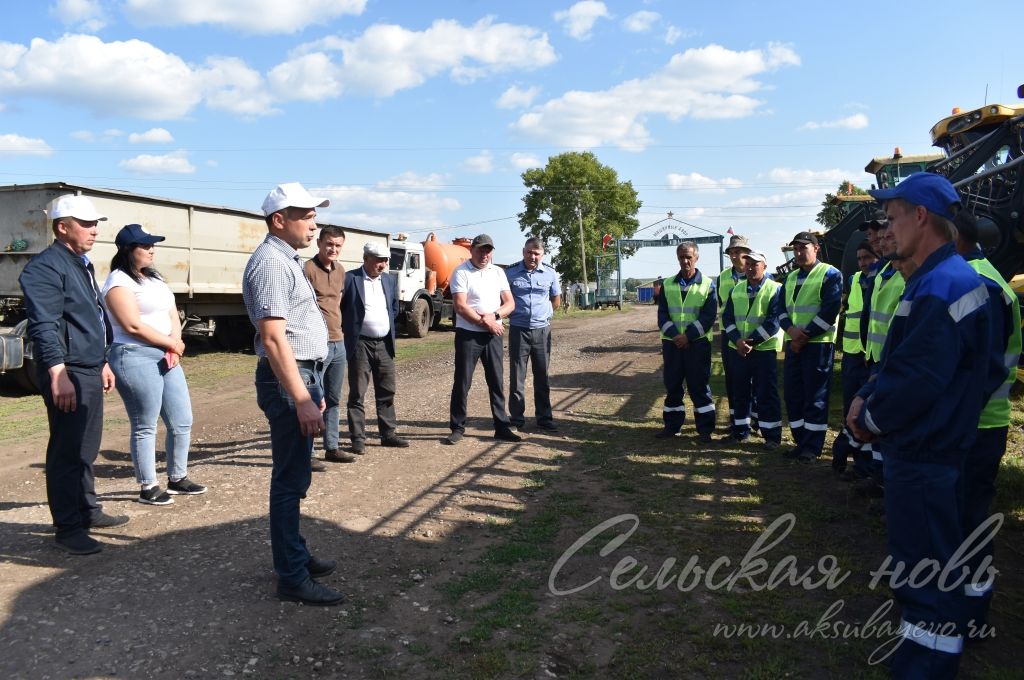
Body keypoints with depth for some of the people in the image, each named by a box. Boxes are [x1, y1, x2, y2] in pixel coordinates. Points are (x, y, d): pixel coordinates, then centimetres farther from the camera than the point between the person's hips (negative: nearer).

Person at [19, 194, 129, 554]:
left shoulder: (82, 265, 18)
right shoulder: (46, 267, -13)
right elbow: (44, 326, -22)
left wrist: (102, 363, 27)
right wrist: (58, 374, -28)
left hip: (90, 372, 10)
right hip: (68, 375, -10)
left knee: (87, 449, 18)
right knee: (67, 452, -2)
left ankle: (87, 511, 30)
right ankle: (68, 528, 6)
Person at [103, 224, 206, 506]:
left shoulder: (154, 278, 17)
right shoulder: (119, 281, -8)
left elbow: (173, 314, 15)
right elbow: (133, 326, -17)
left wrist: (175, 345, -3)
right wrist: (172, 344, -8)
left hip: (166, 357, 8)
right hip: (135, 358, -8)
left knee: (182, 422, 11)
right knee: (145, 427, -1)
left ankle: (177, 479, 25)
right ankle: (148, 487, 10)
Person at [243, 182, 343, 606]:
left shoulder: (287, 260, 17)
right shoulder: (271, 262, -15)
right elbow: (273, 338, -23)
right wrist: (303, 400, -26)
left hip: (302, 375, 10)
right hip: (287, 380, -10)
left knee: (295, 477, 18)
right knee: (290, 480, -3)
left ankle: (296, 555, 31)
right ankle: (292, 578, 6)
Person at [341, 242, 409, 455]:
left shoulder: (389, 279, 11)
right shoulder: (349, 279, -8)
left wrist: (389, 327, 13)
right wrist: (349, 329, -2)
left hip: (384, 344, 6)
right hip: (360, 344, -5)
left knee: (387, 392, 10)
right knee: (357, 393, 0)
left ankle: (388, 433, 20)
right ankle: (358, 438, 7)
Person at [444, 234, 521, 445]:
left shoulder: (498, 272, 10)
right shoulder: (461, 272, -6)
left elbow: (510, 303, 6)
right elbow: (460, 307, -14)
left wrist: (494, 316, -13)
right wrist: (485, 323, -13)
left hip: (494, 335, 4)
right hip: (468, 334, -4)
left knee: (497, 382, 8)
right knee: (462, 383, 1)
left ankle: (502, 427, 15)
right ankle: (457, 428, 10)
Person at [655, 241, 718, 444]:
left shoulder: (708, 285, 0)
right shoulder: (667, 284, 8)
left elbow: (709, 316, -7)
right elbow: (662, 314, 2)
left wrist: (688, 336, -17)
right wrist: (674, 336, -13)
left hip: (698, 343, -3)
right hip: (672, 343, 3)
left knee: (699, 386, 0)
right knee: (672, 385, 9)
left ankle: (705, 429, 8)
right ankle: (672, 425, 20)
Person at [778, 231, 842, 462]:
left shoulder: (830, 274, -5)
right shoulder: (790, 278, 16)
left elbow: (829, 311, -14)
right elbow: (781, 308, 10)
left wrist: (806, 335, -14)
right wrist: (791, 330, -10)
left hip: (819, 344, -7)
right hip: (794, 344, 7)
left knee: (815, 397, -3)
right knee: (792, 394, 9)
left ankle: (812, 447, 4)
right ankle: (801, 442, 20)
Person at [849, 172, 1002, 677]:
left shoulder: (941, 286, -23)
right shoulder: (940, 277, 11)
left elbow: (917, 382, -27)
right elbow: (900, 358, 15)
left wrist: (870, 417, -12)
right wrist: (867, 396, 2)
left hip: (923, 457, -11)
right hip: (927, 446, 11)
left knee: (925, 570, 0)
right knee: (923, 564, 23)